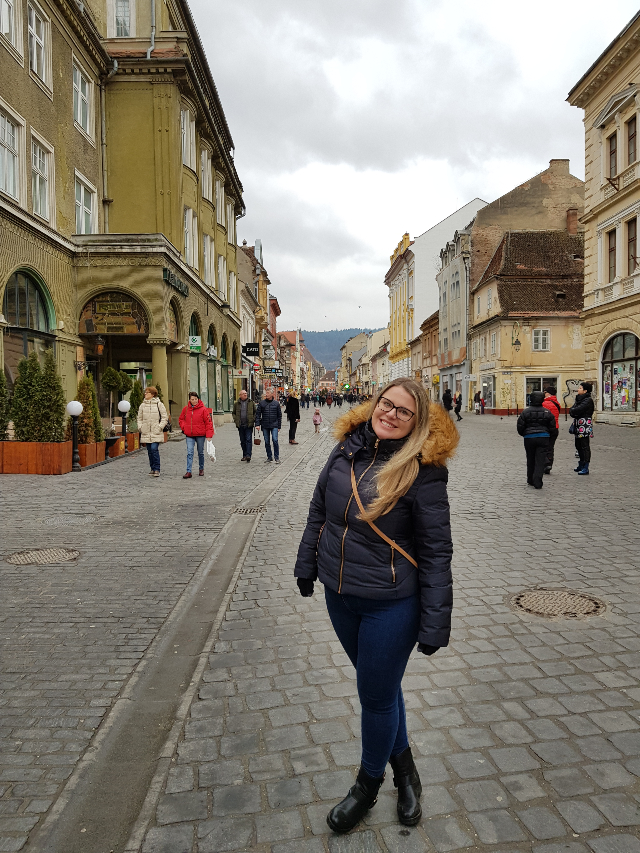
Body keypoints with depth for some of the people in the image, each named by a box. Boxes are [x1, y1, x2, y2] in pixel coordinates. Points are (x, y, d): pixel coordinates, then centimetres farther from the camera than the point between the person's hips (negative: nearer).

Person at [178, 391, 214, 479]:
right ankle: (188, 472, -6)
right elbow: (181, 419, 18)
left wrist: (209, 434, -13)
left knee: (201, 452, 13)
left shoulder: (203, 409, -8)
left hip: (200, 435, -2)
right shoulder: (186, 409, 3)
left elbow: (208, 422, -8)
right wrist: (184, 427, 0)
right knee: (189, 453, -5)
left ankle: (201, 469, 30)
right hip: (189, 435, 2)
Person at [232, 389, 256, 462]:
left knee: (249, 440, -9)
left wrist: (253, 420, -5)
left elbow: (255, 412, 8)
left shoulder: (251, 402, 4)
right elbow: (233, 413, 18)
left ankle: (248, 455, -13)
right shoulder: (236, 404, 8)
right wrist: (236, 420, 3)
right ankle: (244, 455, 16)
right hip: (240, 425, 3)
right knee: (242, 441, 8)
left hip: (249, 425, -3)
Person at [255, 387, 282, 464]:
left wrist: (279, 426, 4)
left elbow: (279, 415, 8)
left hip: (274, 425, -2)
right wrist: (257, 424, -6)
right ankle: (269, 457, 18)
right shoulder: (261, 403, 4)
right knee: (267, 442, 8)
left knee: (275, 440, -11)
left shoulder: (276, 403, 3)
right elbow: (258, 414, 4)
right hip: (265, 426, 2)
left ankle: (277, 457, -3)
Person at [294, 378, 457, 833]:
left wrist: (434, 623, -15)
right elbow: (319, 511, 10)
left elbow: (436, 552, -15)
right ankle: (405, 769, 48)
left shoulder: (422, 472, -18)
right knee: (380, 685, 23)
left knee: (376, 696, 11)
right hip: (339, 594, 6)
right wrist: (308, 564, 15)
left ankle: (368, 786, 40)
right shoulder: (347, 450, -3)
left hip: (391, 604, -5)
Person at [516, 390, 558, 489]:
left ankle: (530, 480, 24)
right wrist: (554, 436, 23)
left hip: (529, 438, 1)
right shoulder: (547, 412, 0)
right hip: (543, 438, 0)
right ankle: (537, 483, -9)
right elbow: (552, 427, 5)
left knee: (530, 460, 14)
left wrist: (523, 434, 19)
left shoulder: (525, 411, -3)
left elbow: (520, 426, -1)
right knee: (540, 460, -2)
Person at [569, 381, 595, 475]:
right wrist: (574, 413, -9)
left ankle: (586, 468, -5)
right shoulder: (578, 398, 17)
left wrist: (572, 411, -2)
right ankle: (581, 465, 25)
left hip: (585, 426, -9)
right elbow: (571, 410, 10)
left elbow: (577, 410, -21)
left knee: (585, 446, -7)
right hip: (578, 425, 9)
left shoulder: (588, 400, -11)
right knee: (578, 446, 14)